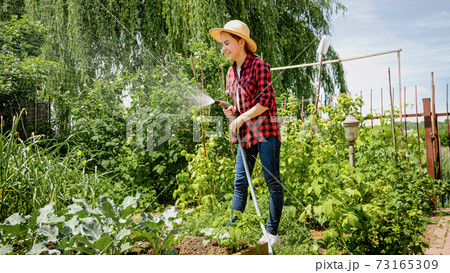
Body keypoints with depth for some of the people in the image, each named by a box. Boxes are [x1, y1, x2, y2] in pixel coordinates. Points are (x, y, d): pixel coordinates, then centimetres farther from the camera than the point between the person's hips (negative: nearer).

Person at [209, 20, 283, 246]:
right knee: (240, 183, 8)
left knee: (273, 182, 1)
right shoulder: (231, 73, 14)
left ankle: (272, 232, 10)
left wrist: (241, 118, -13)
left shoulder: (259, 66, -8)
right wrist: (232, 111, 3)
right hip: (245, 134, 7)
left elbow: (266, 102, -14)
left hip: (265, 131, -7)